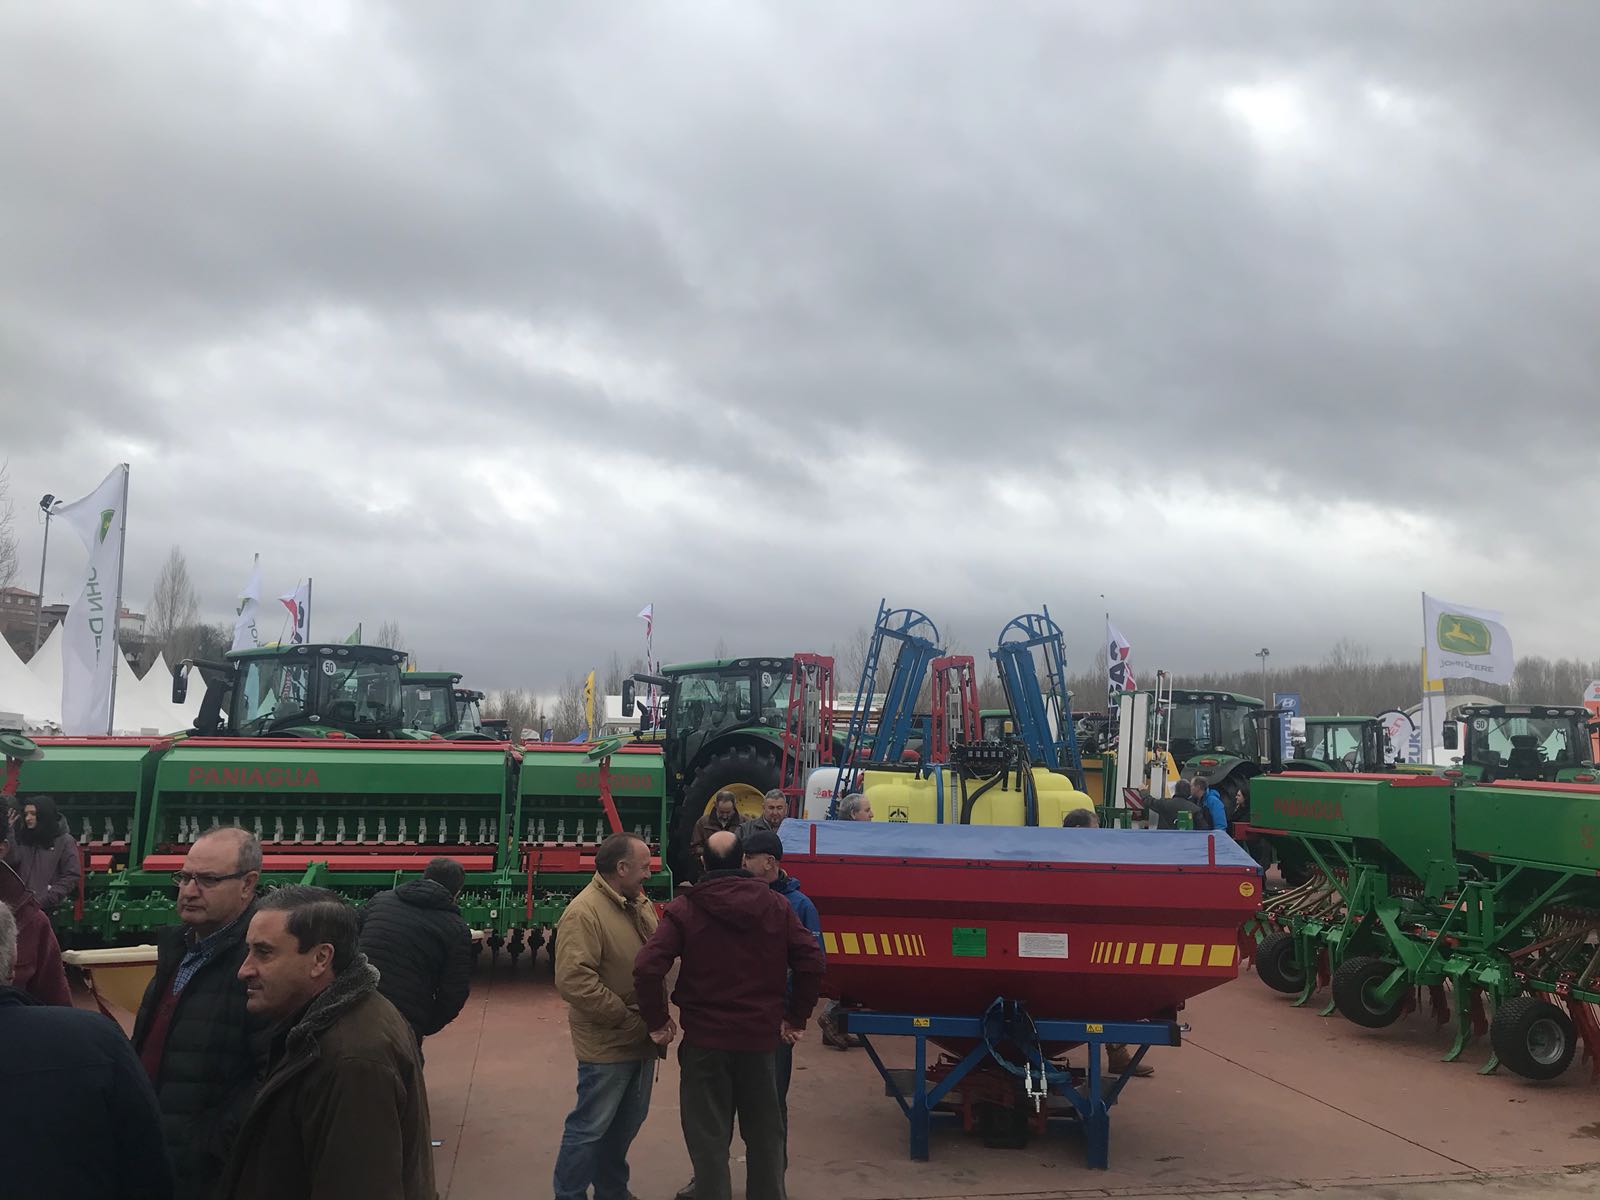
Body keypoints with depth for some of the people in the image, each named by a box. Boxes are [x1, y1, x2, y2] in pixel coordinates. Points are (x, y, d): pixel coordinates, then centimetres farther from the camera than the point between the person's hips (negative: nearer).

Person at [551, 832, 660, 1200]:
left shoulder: (640, 903, 6)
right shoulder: (584, 912, -20)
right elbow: (574, 981, -26)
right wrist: (625, 1018, -21)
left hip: (641, 1039, 8)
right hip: (607, 1044, -8)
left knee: (627, 1123, 21)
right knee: (591, 1127, 4)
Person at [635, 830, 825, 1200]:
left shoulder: (685, 909, -8)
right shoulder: (776, 905, 0)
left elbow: (647, 967, -18)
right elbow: (812, 962, -4)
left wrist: (656, 1021, -5)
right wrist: (797, 1018, 7)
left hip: (704, 1038, -2)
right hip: (761, 1035, 3)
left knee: (708, 1137, 9)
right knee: (765, 1133, 19)